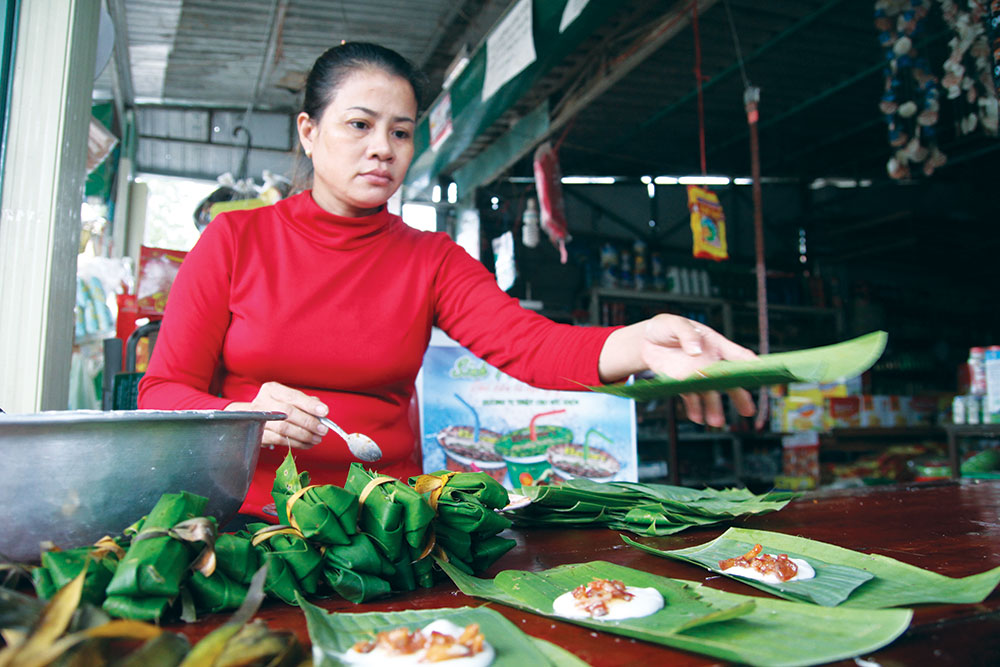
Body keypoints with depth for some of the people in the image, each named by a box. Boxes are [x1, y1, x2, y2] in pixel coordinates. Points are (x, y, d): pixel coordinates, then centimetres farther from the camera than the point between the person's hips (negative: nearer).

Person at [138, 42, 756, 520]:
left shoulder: (432, 260, 4)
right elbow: (161, 394, 2)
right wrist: (242, 416, -20)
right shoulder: (235, 238, 2)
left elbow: (527, 343, -13)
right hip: (247, 513, 0)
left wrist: (639, 345, -33)